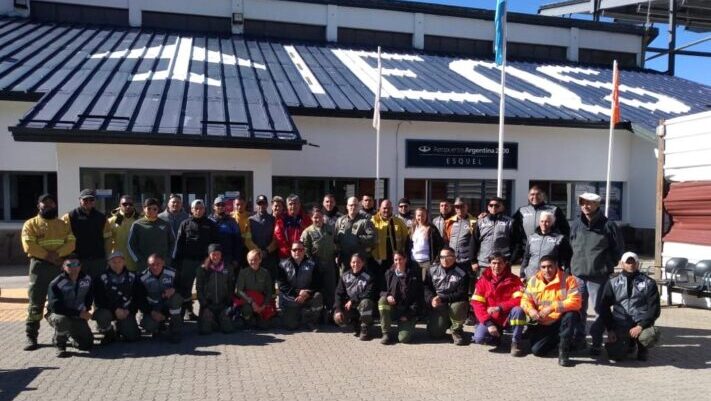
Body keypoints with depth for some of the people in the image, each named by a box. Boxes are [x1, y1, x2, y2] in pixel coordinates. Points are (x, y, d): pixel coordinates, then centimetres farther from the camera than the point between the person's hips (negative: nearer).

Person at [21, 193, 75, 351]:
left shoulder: (63, 224, 14)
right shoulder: (30, 224, 5)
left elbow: (71, 243, 1)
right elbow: (29, 245, -9)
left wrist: (58, 253, -16)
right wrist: (47, 255, -17)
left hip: (61, 265, 3)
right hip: (40, 265, -3)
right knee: (36, 302, -5)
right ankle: (30, 336, 1)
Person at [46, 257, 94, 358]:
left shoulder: (87, 279, -4)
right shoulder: (56, 284, -20)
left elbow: (89, 297, 14)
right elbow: (56, 307, -25)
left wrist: (85, 311, -3)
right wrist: (79, 313, -28)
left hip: (78, 317, 4)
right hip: (57, 314, -4)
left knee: (87, 344, -5)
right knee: (61, 320, -40)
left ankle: (71, 332, 29)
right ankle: (60, 346, -11)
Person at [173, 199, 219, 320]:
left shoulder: (211, 224, 6)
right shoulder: (185, 224, 7)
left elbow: (216, 243, 5)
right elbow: (179, 243, 3)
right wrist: (176, 260, -4)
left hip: (205, 261, 0)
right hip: (188, 260, 1)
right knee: (185, 287, 6)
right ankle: (188, 311, 17)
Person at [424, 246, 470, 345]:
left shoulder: (461, 273, -8)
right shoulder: (432, 270, 2)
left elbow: (461, 294, -13)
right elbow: (426, 288, 2)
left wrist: (442, 299, -22)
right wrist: (432, 299, -19)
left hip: (455, 302, -2)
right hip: (438, 307, 2)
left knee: (458, 306, -38)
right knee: (434, 333, -13)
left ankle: (456, 330, -6)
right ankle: (447, 323, 24)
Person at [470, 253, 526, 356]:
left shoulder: (513, 279, -6)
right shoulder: (483, 280, -3)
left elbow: (520, 300, -16)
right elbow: (477, 304, -8)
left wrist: (499, 308, -27)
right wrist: (488, 323, -20)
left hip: (508, 317, -1)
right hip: (491, 319, 1)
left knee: (518, 310, -33)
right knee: (479, 338, -24)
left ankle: (515, 342, -13)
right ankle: (496, 336, 11)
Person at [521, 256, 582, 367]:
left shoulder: (568, 279, -14)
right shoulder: (534, 280, -1)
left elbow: (576, 301, -25)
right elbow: (525, 299, 3)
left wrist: (552, 307, -32)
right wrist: (530, 310, -21)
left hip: (561, 321, -3)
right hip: (542, 324, 3)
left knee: (571, 315, -36)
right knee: (536, 350, -10)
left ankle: (564, 352, -18)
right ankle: (557, 340, 24)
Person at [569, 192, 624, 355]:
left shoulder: (607, 225, -5)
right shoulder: (576, 225, 6)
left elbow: (619, 248, 3)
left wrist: (608, 265, 6)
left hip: (598, 276, -4)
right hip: (577, 275, 4)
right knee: (577, 310, 11)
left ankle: (597, 343, 13)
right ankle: (578, 339, 24)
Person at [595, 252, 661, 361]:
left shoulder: (648, 282, 6)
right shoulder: (612, 283, 9)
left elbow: (654, 308, -1)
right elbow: (604, 307, 6)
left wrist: (641, 326, -15)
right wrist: (610, 330, -4)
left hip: (641, 324, -1)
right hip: (620, 325, 1)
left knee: (650, 335, -34)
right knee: (615, 354, -18)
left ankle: (642, 347, 4)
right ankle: (629, 344, 19)